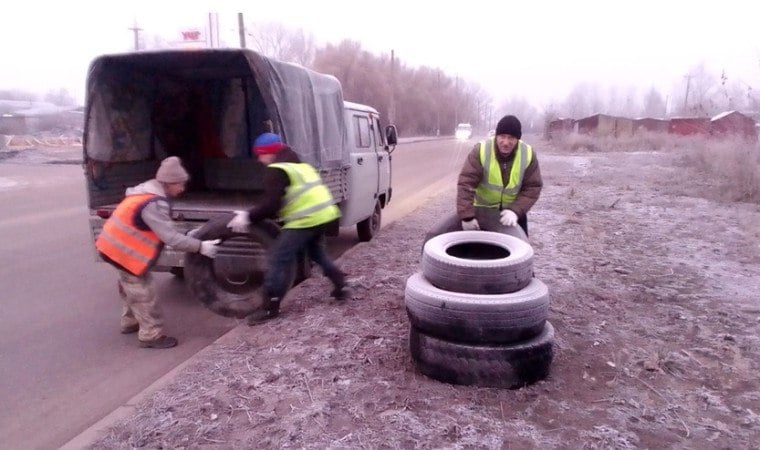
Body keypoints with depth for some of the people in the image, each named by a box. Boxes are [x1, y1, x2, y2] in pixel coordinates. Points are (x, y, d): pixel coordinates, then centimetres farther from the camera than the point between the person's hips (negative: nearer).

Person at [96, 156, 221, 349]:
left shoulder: (147, 189, 2)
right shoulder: (154, 205, -29)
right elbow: (171, 238, -30)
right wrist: (200, 246, -24)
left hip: (117, 245, 10)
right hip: (125, 251, -10)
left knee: (131, 287, 25)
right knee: (142, 294, -2)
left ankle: (130, 322, 41)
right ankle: (151, 336, 7)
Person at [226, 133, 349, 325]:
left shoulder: (276, 170, -7)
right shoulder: (299, 165, 23)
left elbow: (271, 205, -16)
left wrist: (249, 217, -6)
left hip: (306, 220, -9)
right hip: (322, 214, 9)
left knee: (279, 260, -3)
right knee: (317, 252, 29)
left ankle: (270, 307, 2)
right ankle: (341, 287, 31)